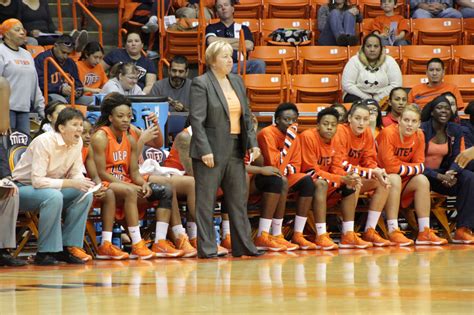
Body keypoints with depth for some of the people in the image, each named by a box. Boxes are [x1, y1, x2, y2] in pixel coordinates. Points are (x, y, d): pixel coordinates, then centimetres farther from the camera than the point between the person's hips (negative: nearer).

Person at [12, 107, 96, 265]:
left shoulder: (77, 142, -4)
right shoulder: (44, 142, -26)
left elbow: (76, 174, 2)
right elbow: (37, 181, -31)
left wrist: (83, 184, -22)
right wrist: (71, 183, -34)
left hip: (50, 187, 7)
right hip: (23, 187, -7)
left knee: (85, 195, -15)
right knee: (54, 196, -36)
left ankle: (69, 246, -9)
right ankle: (45, 252, -27)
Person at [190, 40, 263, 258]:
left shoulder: (237, 82, 14)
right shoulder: (201, 84, -7)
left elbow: (246, 116, 16)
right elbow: (197, 120, -13)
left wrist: (252, 142, 5)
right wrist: (205, 150, -19)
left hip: (235, 150, 7)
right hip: (211, 151, -7)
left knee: (239, 199, 9)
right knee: (206, 201, -1)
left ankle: (243, 245, 15)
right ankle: (206, 248, 1)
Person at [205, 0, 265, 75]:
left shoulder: (243, 28, 22)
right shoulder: (212, 28, 19)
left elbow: (249, 46, 3)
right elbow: (211, 41, -4)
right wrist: (237, 40, 2)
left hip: (240, 65, 2)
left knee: (259, 63, -30)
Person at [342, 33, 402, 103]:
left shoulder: (389, 61, -2)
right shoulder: (354, 61, -4)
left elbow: (396, 85, -7)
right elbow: (347, 85, -10)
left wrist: (377, 98, -15)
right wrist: (366, 98, -16)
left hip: (381, 98, 1)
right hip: (360, 97, -1)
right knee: (353, 100, -34)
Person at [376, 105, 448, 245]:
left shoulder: (419, 136, -2)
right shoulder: (388, 133, -21)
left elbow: (419, 166, -3)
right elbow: (390, 166, -25)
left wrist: (402, 167, -19)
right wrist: (409, 168, -18)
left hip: (403, 181, 6)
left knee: (422, 180, -19)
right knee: (395, 179, -35)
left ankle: (424, 232, -20)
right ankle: (393, 232, -39)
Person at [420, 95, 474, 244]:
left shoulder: (455, 130, 6)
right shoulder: (422, 130, -10)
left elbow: (455, 158, 6)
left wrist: (451, 173, -19)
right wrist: (439, 177, -26)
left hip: (442, 173, 5)